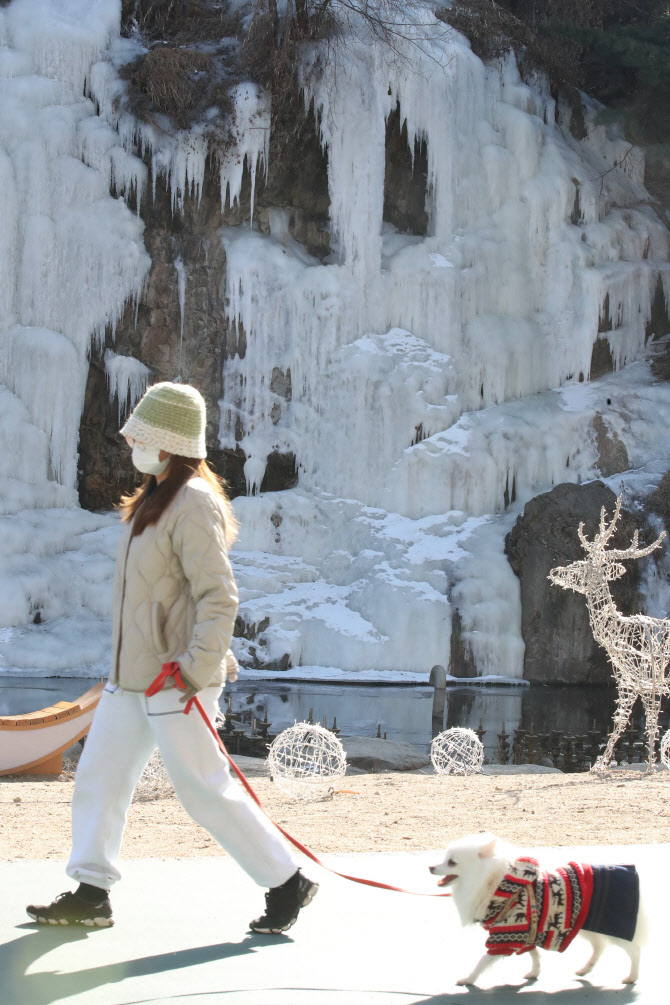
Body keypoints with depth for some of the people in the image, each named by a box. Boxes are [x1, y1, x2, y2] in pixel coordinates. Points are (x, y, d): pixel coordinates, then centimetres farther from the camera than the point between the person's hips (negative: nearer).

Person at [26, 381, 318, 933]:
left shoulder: (193, 503, -18)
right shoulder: (155, 497, 13)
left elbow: (220, 598, -22)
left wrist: (197, 668, -23)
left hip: (173, 680, -10)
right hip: (131, 676, 10)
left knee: (205, 790, -3)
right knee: (98, 779, 11)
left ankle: (287, 882, 9)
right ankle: (90, 896, 21)